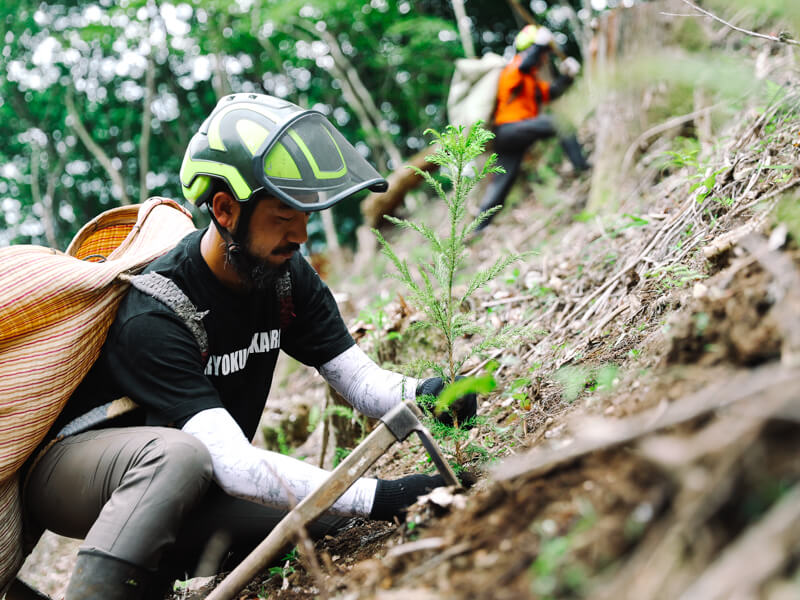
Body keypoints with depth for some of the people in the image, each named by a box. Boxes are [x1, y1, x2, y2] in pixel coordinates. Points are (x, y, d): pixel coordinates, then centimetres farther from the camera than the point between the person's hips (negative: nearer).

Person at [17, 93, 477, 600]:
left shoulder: (287, 276, -8)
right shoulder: (152, 316, -30)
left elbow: (359, 378, -10)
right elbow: (233, 462, -37)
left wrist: (419, 396, -33)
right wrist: (378, 497, -45)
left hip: (188, 483, 8)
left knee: (329, 511, -12)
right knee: (178, 455, -38)